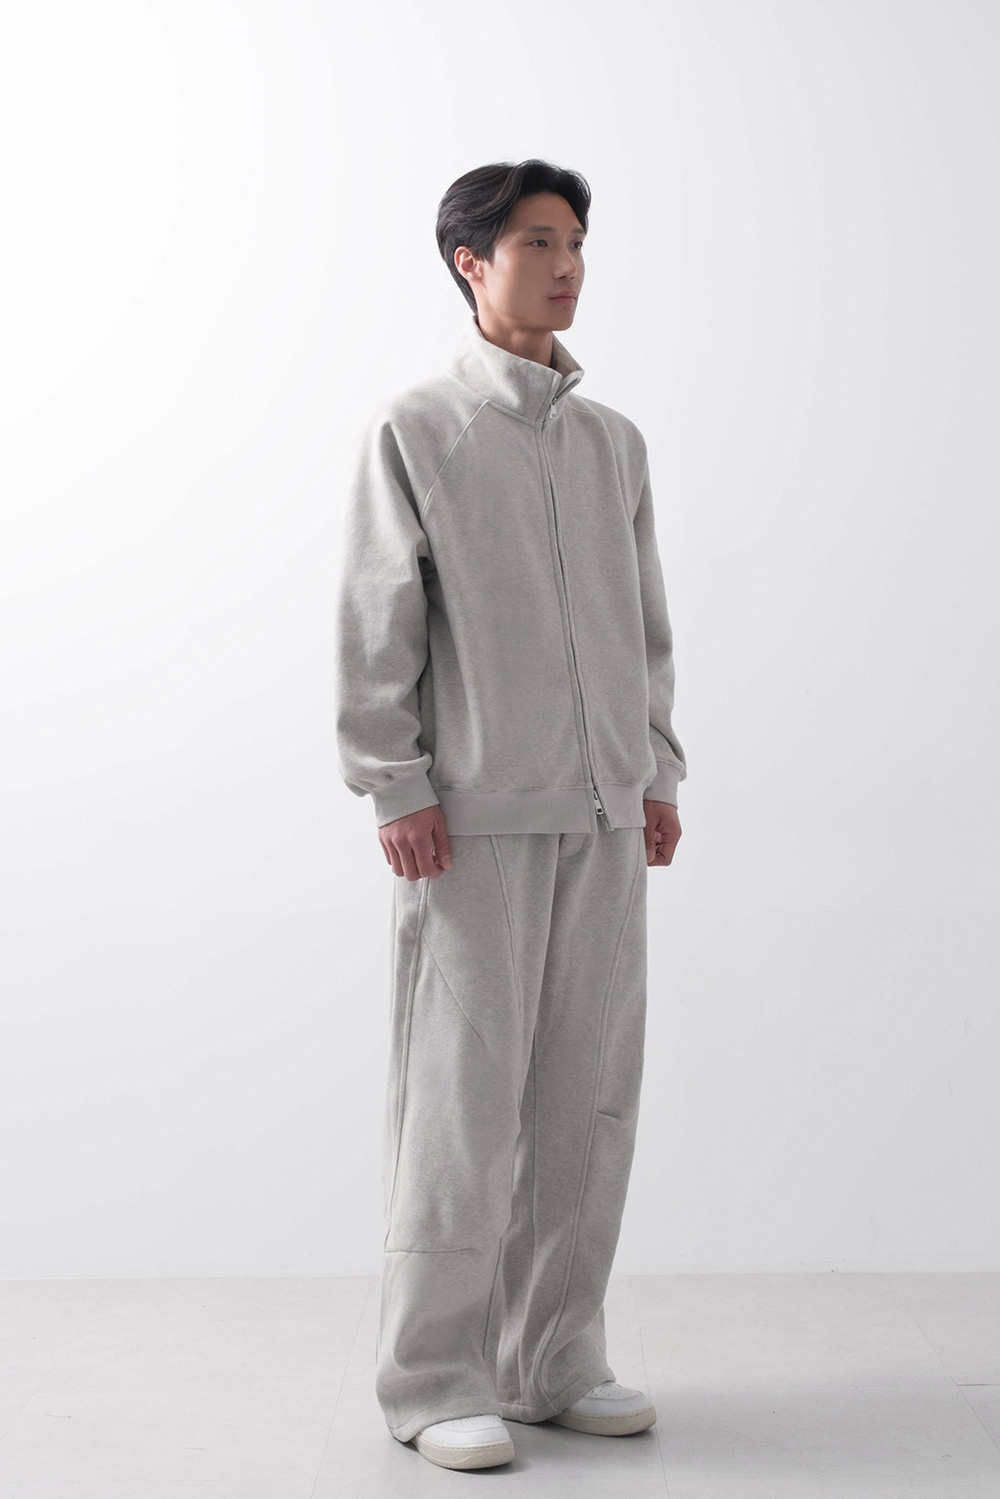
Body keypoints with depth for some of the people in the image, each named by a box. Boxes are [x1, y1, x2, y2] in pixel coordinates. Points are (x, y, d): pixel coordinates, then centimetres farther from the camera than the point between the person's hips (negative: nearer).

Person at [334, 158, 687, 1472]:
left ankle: (554, 1359, 20)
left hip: (602, 816, 5)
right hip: (475, 815, -5)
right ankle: (437, 1380, 8)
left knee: (589, 1093, 7)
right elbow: (376, 624, -4)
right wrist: (396, 790, -10)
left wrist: (658, 774, 11)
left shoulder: (614, 441, 15)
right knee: (463, 1093, -3)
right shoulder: (415, 428, 0)